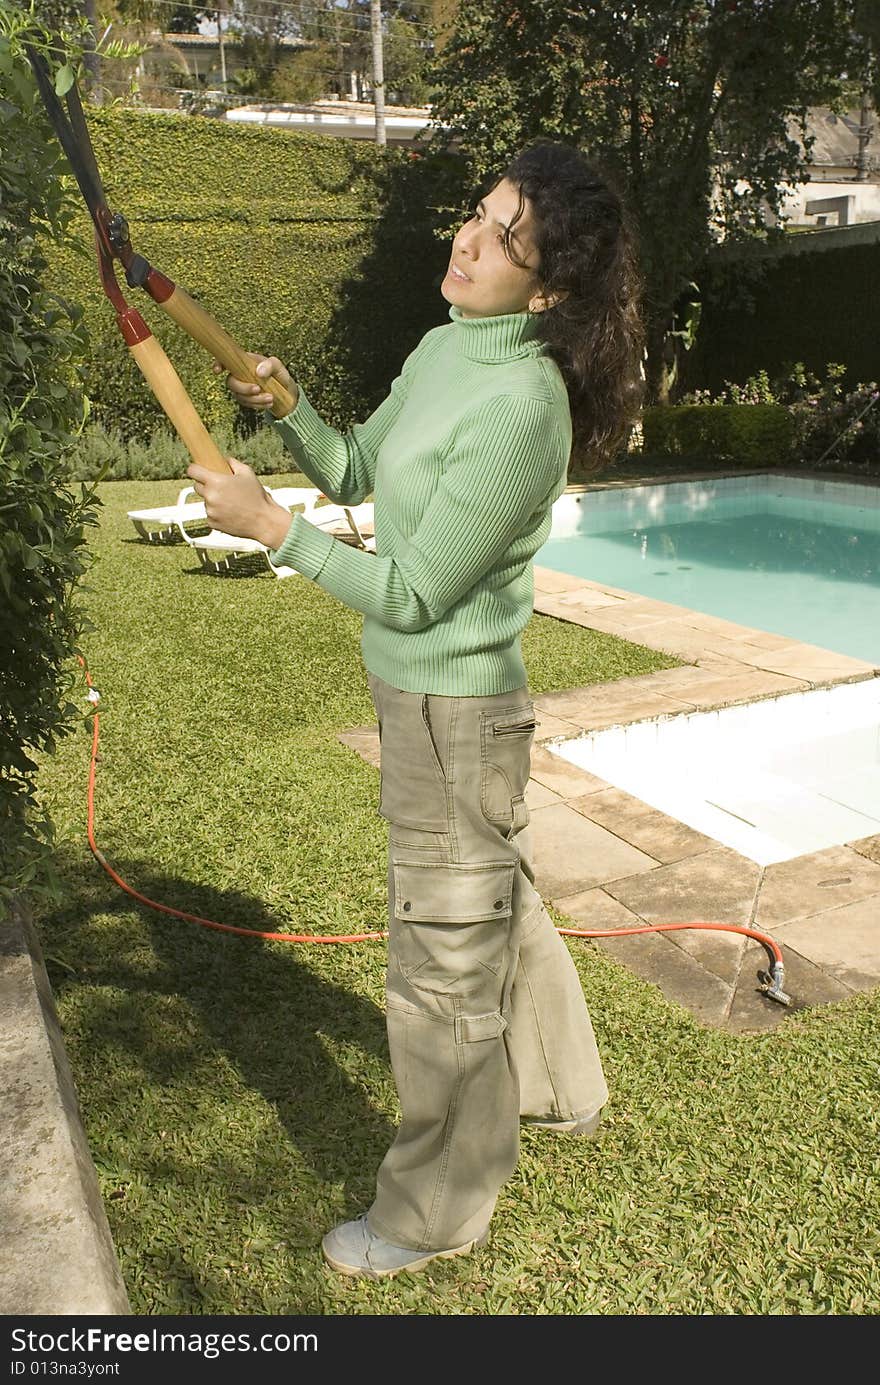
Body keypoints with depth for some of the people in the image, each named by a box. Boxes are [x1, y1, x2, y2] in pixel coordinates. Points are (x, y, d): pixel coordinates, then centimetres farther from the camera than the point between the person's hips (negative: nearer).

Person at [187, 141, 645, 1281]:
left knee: (445, 959, 6)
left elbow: (414, 595, -23)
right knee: (494, 895, 26)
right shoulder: (442, 346, 4)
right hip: (419, 688, 10)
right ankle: (557, 1089, 52)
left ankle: (433, 1214, 30)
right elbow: (357, 473, 14)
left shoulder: (521, 407, -25)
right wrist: (289, 410, -3)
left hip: (452, 705, -10)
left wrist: (270, 524, -20)